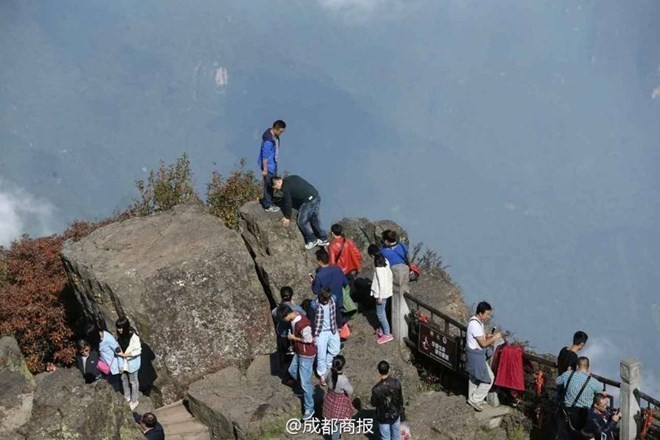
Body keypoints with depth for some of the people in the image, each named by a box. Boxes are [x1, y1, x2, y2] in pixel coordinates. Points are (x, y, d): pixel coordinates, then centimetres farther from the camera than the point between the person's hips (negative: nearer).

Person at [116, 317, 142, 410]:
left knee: (133, 381, 13)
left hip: (132, 361, -6)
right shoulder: (120, 335, -12)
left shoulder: (133, 336, -30)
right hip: (122, 360, 6)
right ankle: (127, 397, 45)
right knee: (124, 378, 23)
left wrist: (125, 355, -24)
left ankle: (134, 401, 31)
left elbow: (138, 351, -23)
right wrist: (119, 352, -10)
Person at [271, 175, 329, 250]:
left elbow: (288, 203, 0)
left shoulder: (285, 188, -6)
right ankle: (323, 239, 28)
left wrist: (287, 218, 12)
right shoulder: (291, 178, 18)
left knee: (302, 222, 8)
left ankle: (312, 240, 17)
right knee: (315, 219, 21)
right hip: (316, 196, 8)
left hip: (309, 201, -8)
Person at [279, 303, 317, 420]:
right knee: (292, 371, 28)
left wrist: (293, 338, -16)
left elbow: (308, 339, -24)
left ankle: (309, 408, 14)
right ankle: (309, 391, 47)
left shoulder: (302, 324, -35)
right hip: (299, 352, 10)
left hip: (306, 355, -10)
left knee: (305, 382, -1)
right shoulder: (294, 317, -6)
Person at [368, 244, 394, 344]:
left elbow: (382, 282, -25)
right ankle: (382, 329, 38)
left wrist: (379, 296, -17)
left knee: (380, 313, 4)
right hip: (386, 291, 9)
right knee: (382, 311, 24)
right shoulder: (385, 260, -2)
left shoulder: (378, 267, -28)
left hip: (381, 293, -9)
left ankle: (387, 334, 12)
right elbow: (390, 274, 8)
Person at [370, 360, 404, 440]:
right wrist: (400, 410, 11)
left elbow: (373, 404, -14)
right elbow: (400, 398, -7)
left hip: (383, 417, -3)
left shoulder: (376, 389, -32)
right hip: (395, 414, 3)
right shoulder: (396, 383, -23)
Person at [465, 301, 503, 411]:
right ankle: (475, 400, 8)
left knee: (474, 377, 23)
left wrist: (488, 337, 1)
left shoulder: (477, 321, 4)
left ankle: (472, 398, 38)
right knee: (489, 378, 0)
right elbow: (483, 343, -25)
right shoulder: (475, 325, -28)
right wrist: (495, 337, -15)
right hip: (476, 355, -10)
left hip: (475, 354, 10)